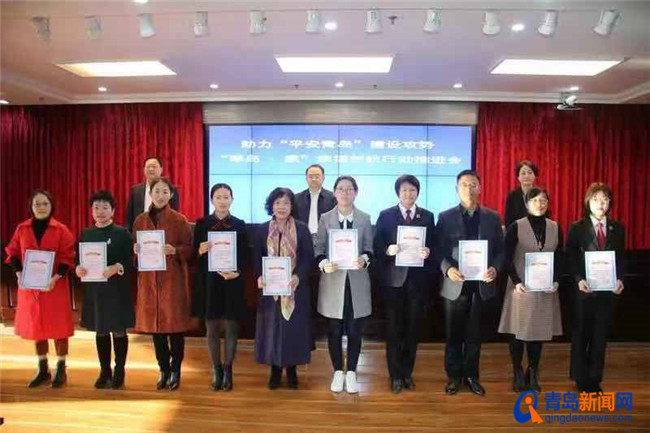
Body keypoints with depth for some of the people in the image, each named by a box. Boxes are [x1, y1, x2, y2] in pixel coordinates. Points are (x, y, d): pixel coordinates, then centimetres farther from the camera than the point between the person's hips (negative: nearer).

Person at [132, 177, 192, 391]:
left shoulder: (180, 220, -3)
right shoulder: (140, 220, 8)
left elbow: (189, 249, -3)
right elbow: (134, 248, 13)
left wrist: (175, 250, -21)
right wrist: (135, 250, -9)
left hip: (173, 279, -3)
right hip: (149, 279, 3)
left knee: (175, 325, 2)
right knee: (155, 325, 8)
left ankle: (176, 370, 17)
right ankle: (163, 370, 22)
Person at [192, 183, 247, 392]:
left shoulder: (239, 224, 2)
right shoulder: (202, 223, 4)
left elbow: (245, 255, 0)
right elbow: (194, 253, 4)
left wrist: (237, 271, -17)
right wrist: (201, 250, -18)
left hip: (232, 282, -1)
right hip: (208, 282, 1)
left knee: (230, 327, 5)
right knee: (211, 327, 8)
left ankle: (228, 370, 18)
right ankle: (216, 370, 21)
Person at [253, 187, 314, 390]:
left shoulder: (302, 229, -1)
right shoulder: (262, 229, 5)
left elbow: (309, 257, -5)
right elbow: (256, 258, 4)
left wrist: (298, 276, -21)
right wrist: (259, 276, -15)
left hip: (295, 287, -1)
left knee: (294, 328, 4)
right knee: (272, 328, 5)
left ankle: (291, 369, 20)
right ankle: (275, 369, 20)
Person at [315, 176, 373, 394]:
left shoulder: (364, 218, 4)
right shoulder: (325, 218, 2)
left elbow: (369, 248, 5)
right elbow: (319, 249, 1)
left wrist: (364, 259, -16)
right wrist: (323, 263, -19)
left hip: (357, 281, 1)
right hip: (333, 281, 0)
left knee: (354, 330, 6)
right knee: (335, 330, 8)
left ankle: (351, 372, 22)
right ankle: (338, 372, 23)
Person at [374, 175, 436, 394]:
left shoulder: (427, 216, 8)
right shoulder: (386, 215, 2)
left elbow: (434, 246, 6)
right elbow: (377, 246, -1)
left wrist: (428, 252, -15)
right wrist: (388, 250, -21)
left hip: (418, 279, 2)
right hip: (394, 279, -2)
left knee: (413, 328, 10)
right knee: (394, 328, 5)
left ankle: (407, 373, 25)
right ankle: (395, 375, 18)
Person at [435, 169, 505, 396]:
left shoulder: (492, 217, 7)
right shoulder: (445, 217, 1)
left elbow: (501, 249, 6)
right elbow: (439, 250, -2)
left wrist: (495, 268, -12)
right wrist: (447, 269, -20)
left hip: (482, 284, 1)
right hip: (455, 284, -1)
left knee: (475, 335, 11)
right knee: (453, 334, 9)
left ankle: (471, 376, 26)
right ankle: (453, 375, 24)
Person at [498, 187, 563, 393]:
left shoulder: (555, 228, 6)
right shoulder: (516, 227, -5)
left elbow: (559, 258, 9)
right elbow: (507, 258, -6)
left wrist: (556, 281, -5)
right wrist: (516, 281, -16)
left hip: (546, 289, 3)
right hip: (521, 287, -3)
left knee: (539, 331, 8)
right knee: (519, 332, 3)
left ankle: (533, 374, 22)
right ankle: (518, 375, 17)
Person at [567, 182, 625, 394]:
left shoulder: (617, 228, 6)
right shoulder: (577, 228, -3)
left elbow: (620, 259, 7)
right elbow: (570, 259, -5)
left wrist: (620, 279, -9)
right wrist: (579, 280, -17)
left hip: (607, 290, 3)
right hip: (583, 289, -2)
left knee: (600, 336, 9)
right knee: (581, 334, 10)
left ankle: (594, 379, 23)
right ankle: (581, 377, 24)